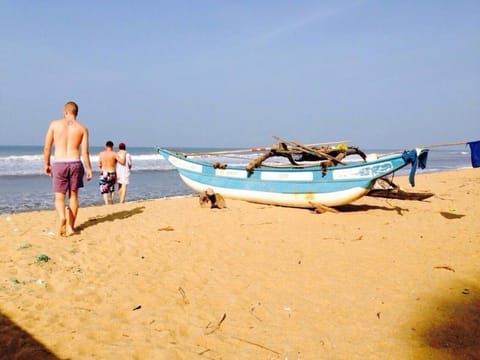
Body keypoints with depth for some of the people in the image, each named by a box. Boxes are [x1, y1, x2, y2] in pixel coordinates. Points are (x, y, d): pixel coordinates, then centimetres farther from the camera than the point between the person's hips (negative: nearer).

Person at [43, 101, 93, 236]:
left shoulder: (54, 124, 3)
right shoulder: (82, 128, 3)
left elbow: (47, 147, 3)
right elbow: (85, 152, -2)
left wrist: (46, 164, 14)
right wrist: (88, 169, 6)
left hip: (59, 164, -1)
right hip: (75, 163, 1)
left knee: (59, 197, 7)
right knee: (73, 196, 15)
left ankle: (62, 218, -22)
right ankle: (70, 226, 17)